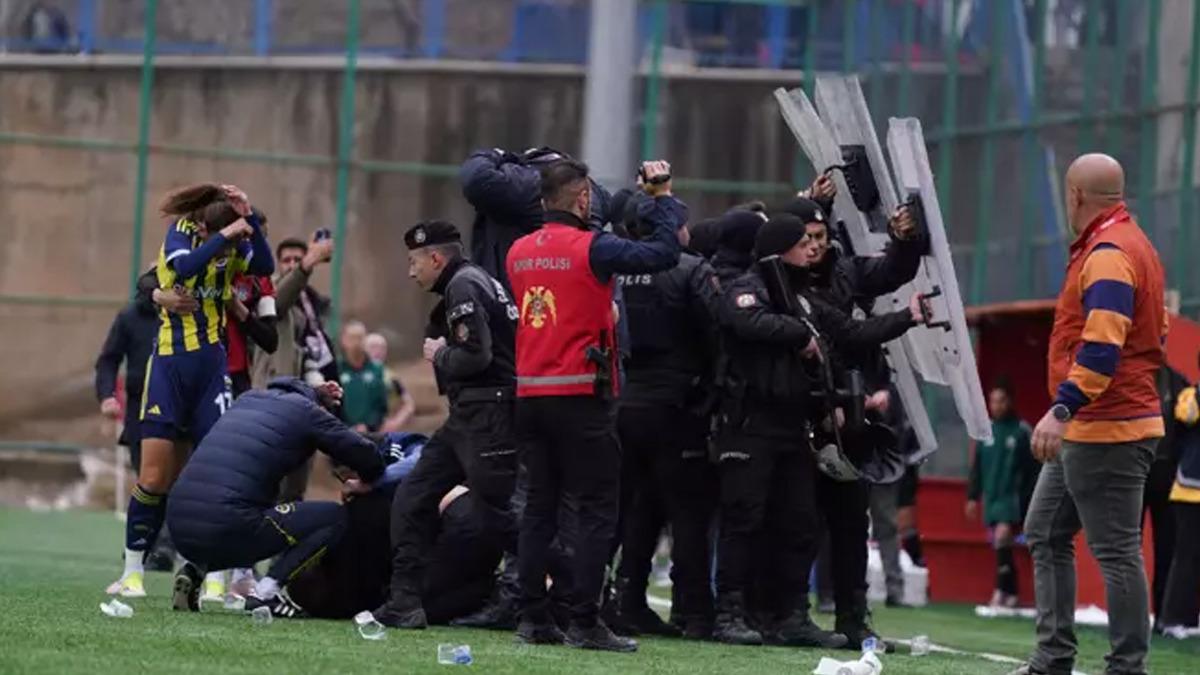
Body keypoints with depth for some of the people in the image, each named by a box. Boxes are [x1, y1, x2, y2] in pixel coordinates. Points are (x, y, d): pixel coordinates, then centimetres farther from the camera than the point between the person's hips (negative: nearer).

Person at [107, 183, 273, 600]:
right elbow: (184, 266, -26)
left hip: (211, 363, 2)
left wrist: (249, 219, -22)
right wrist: (225, 235, -28)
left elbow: (265, 266, -15)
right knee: (154, 475, -4)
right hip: (169, 362, -2)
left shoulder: (232, 242, 2)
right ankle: (132, 571, 9)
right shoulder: (182, 230, -7)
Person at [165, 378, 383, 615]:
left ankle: (195, 569, 12)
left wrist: (316, 394, 42)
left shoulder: (249, 397, 24)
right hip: (225, 532, -7)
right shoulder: (308, 411, 6)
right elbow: (369, 459, 7)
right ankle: (264, 592, -5)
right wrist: (364, 483, 28)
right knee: (334, 517, 7)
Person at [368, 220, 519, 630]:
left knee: (498, 514, -8)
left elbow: (476, 355, -21)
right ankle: (406, 604, 10)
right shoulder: (462, 285, 20)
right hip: (467, 417, 11)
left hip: (488, 417, -11)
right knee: (412, 501, 9)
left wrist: (439, 355, -5)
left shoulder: (465, 286, -11)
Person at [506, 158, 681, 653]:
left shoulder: (519, 253, 8)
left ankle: (532, 617, 9)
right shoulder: (590, 248, -11)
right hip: (580, 398, -6)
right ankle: (584, 624, -7)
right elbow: (664, 254, -13)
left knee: (540, 507, 12)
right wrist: (662, 196, 1)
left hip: (530, 396, 6)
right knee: (596, 510, -2)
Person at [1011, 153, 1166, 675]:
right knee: (1046, 534, 15)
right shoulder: (1133, 247, 16)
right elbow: (1155, 333, 24)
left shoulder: (1108, 254, -16)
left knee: (1116, 551, -7)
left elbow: (1103, 344, -28)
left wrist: (1063, 409, -34)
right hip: (1082, 431, 11)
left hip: (1105, 431, -11)